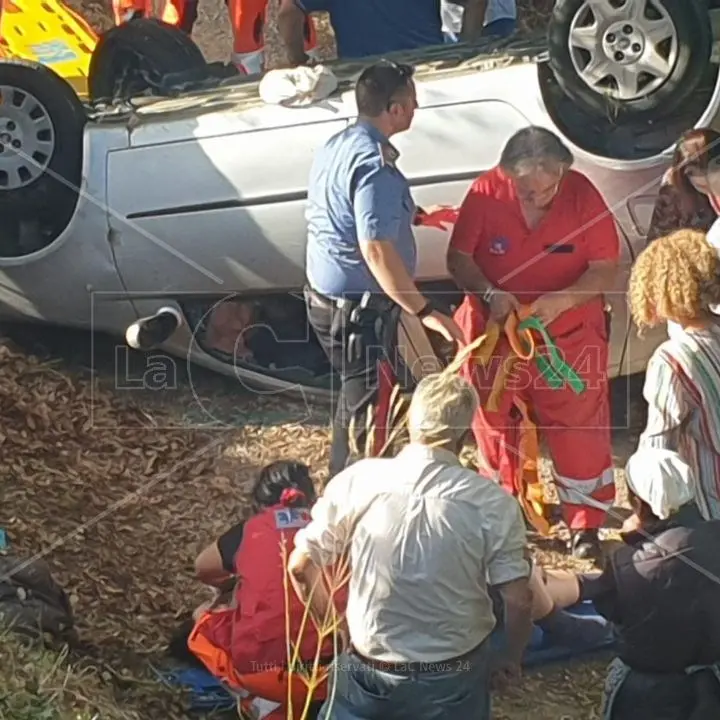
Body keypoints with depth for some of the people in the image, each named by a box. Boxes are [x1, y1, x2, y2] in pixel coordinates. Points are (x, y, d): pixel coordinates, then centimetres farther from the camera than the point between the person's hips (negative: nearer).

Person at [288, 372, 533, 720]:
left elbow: (301, 567, -3)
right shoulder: (492, 502, -14)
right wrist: (512, 659, 9)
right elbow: (518, 600, -10)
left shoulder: (357, 480, -11)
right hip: (453, 677, 0)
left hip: (368, 671, 0)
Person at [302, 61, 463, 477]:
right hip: (359, 308, -10)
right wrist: (425, 312, -29)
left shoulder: (338, 145, 7)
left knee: (355, 396, 25)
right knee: (368, 409, 0)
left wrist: (413, 216, 28)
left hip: (326, 296, 10)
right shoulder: (375, 165, -24)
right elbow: (376, 249, -30)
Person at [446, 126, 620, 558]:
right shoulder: (486, 193, -15)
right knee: (496, 427, 14)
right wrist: (489, 294, -26)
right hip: (496, 334, 1)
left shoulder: (582, 195, -15)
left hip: (568, 337, -1)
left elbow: (606, 269, -12)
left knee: (580, 433, 4)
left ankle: (586, 526, 19)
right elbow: (458, 257, -8)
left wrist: (564, 299, -28)